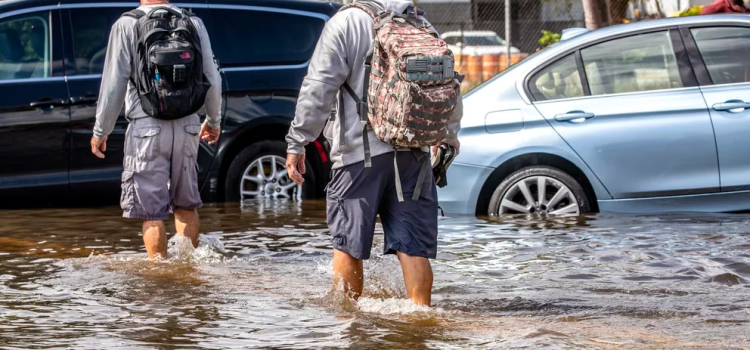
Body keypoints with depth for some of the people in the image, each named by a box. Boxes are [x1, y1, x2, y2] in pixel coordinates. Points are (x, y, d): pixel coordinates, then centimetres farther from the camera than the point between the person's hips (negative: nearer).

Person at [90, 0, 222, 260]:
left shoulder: (127, 25, -6)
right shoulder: (193, 24, 4)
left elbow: (114, 84, -7)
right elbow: (212, 80, 7)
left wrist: (100, 131, 2)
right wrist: (213, 121, 22)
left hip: (147, 128, -4)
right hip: (187, 126, 4)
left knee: (152, 211, 1)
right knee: (186, 204, 19)